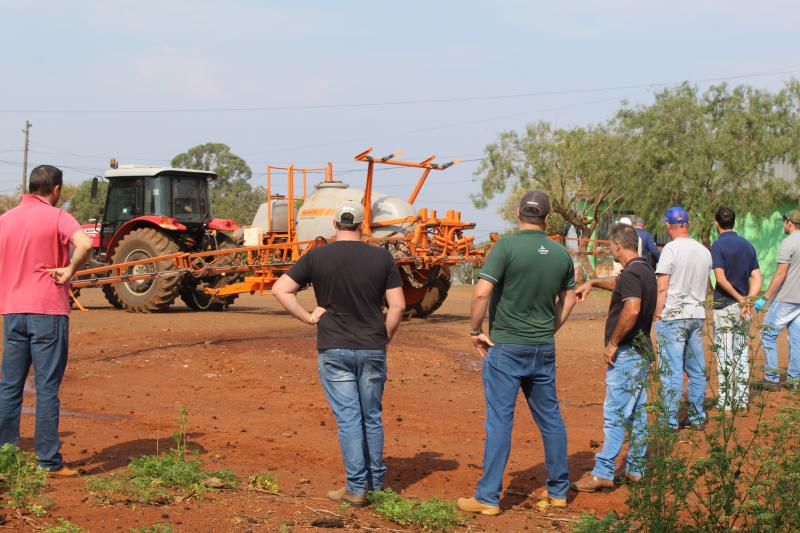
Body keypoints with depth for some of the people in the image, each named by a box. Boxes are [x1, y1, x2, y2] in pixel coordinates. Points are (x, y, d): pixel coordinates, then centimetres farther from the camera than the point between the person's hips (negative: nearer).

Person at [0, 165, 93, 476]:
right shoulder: (56, 217, -7)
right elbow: (85, 244, -24)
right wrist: (69, 271, -11)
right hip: (48, 310, -5)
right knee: (47, 389, -1)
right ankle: (50, 461, 1)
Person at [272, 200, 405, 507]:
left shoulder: (317, 257, -4)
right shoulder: (382, 258, -1)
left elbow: (280, 290, -7)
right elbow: (398, 306, -2)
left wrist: (307, 318, -2)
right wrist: (384, 339, 10)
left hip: (334, 349, -1)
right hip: (372, 349, 1)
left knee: (348, 418, 1)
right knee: (372, 417, 14)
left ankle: (356, 487, 0)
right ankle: (376, 482, 22)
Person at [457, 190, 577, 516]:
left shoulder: (507, 247, -14)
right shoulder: (561, 254, 3)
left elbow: (481, 293, -19)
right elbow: (568, 299, 15)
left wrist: (474, 331, -7)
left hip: (506, 347, -5)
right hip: (544, 350, 5)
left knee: (500, 420, -2)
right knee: (550, 418, 14)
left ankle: (488, 497, 2)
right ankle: (558, 491, 23)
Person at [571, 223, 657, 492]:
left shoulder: (631, 273, -18)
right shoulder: (645, 271, 14)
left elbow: (632, 309, -32)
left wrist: (613, 343, -24)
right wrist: (593, 282, 33)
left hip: (626, 353, -10)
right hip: (642, 352, 10)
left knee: (615, 414, -9)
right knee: (637, 413, 13)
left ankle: (603, 473, -8)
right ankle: (635, 469, 20)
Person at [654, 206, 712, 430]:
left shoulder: (671, 249, -11)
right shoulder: (704, 251, 9)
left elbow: (662, 287, -14)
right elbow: (706, 287, 16)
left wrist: (657, 315, -9)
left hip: (673, 316, -6)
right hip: (697, 315, 6)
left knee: (672, 370, -3)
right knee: (696, 369, 12)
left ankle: (671, 421, -2)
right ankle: (697, 418, 18)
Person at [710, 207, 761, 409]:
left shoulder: (718, 245, -9)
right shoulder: (748, 246, 10)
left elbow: (721, 278, -19)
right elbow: (757, 278, 3)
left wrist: (740, 299, -13)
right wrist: (747, 301, -6)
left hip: (724, 306, -6)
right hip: (743, 307, 6)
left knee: (724, 355, -1)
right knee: (742, 353, 12)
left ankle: (725, 402, 1)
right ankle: (742, 400, 15)